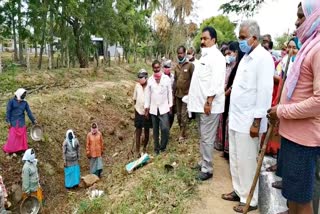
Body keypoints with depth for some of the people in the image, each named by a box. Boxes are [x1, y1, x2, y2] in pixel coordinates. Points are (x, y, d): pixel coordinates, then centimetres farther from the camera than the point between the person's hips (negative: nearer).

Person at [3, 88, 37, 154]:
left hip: (21, 122, 3)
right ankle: (9, 150, 15)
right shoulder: (11, 101, -3)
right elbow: (8, 111, -5)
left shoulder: (25, 103, 6)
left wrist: (33, 120, 3)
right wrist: (8, 121, -11)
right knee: (13, 136, 0)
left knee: (22, 136, 5)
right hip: (14, 122, -3)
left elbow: (29, 112, 6)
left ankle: (22, 149, 15)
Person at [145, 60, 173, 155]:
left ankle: (162, 146, 11)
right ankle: (156, 148, 23)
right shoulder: (150, 80, 3)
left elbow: (170, 93, 2)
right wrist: (146, 107, 3)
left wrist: (170, 105, 0)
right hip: (153, 109, 2)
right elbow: (147, 94, 5)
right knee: (155, 130, 10)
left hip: (164, 108, -2)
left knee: (165, 128, -11)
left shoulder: (166, 78, -2)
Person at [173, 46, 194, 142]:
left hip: (186, 94, -6)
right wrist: (174, 93, 13)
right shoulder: (176, 67, 12)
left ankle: (182, 135, 5)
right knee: (178, 114, 12)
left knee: (183, 115, -4)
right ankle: (182, 132, 26)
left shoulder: (190, 65, -7)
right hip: (177, 94, 6)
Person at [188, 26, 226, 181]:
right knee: (202, 136, 17)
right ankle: (203, 162, 31)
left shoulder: (216, 56, -12)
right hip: (200, 103, 10)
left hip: (209, 104, -10)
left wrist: (209, 101, -23)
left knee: (207, 138, -2)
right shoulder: (204, 55, 18)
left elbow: (216, 82, -21)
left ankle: (207, 169, 9)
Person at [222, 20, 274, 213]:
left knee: (247, 162, 4)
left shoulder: (263, 58, -13)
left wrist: (256, 122, -20)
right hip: (236, 118, 9)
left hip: (249, 121, -9)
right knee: (235, 159, 17)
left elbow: (264, 92, -19)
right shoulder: (246, 57, 14)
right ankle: (239, 191, 34)